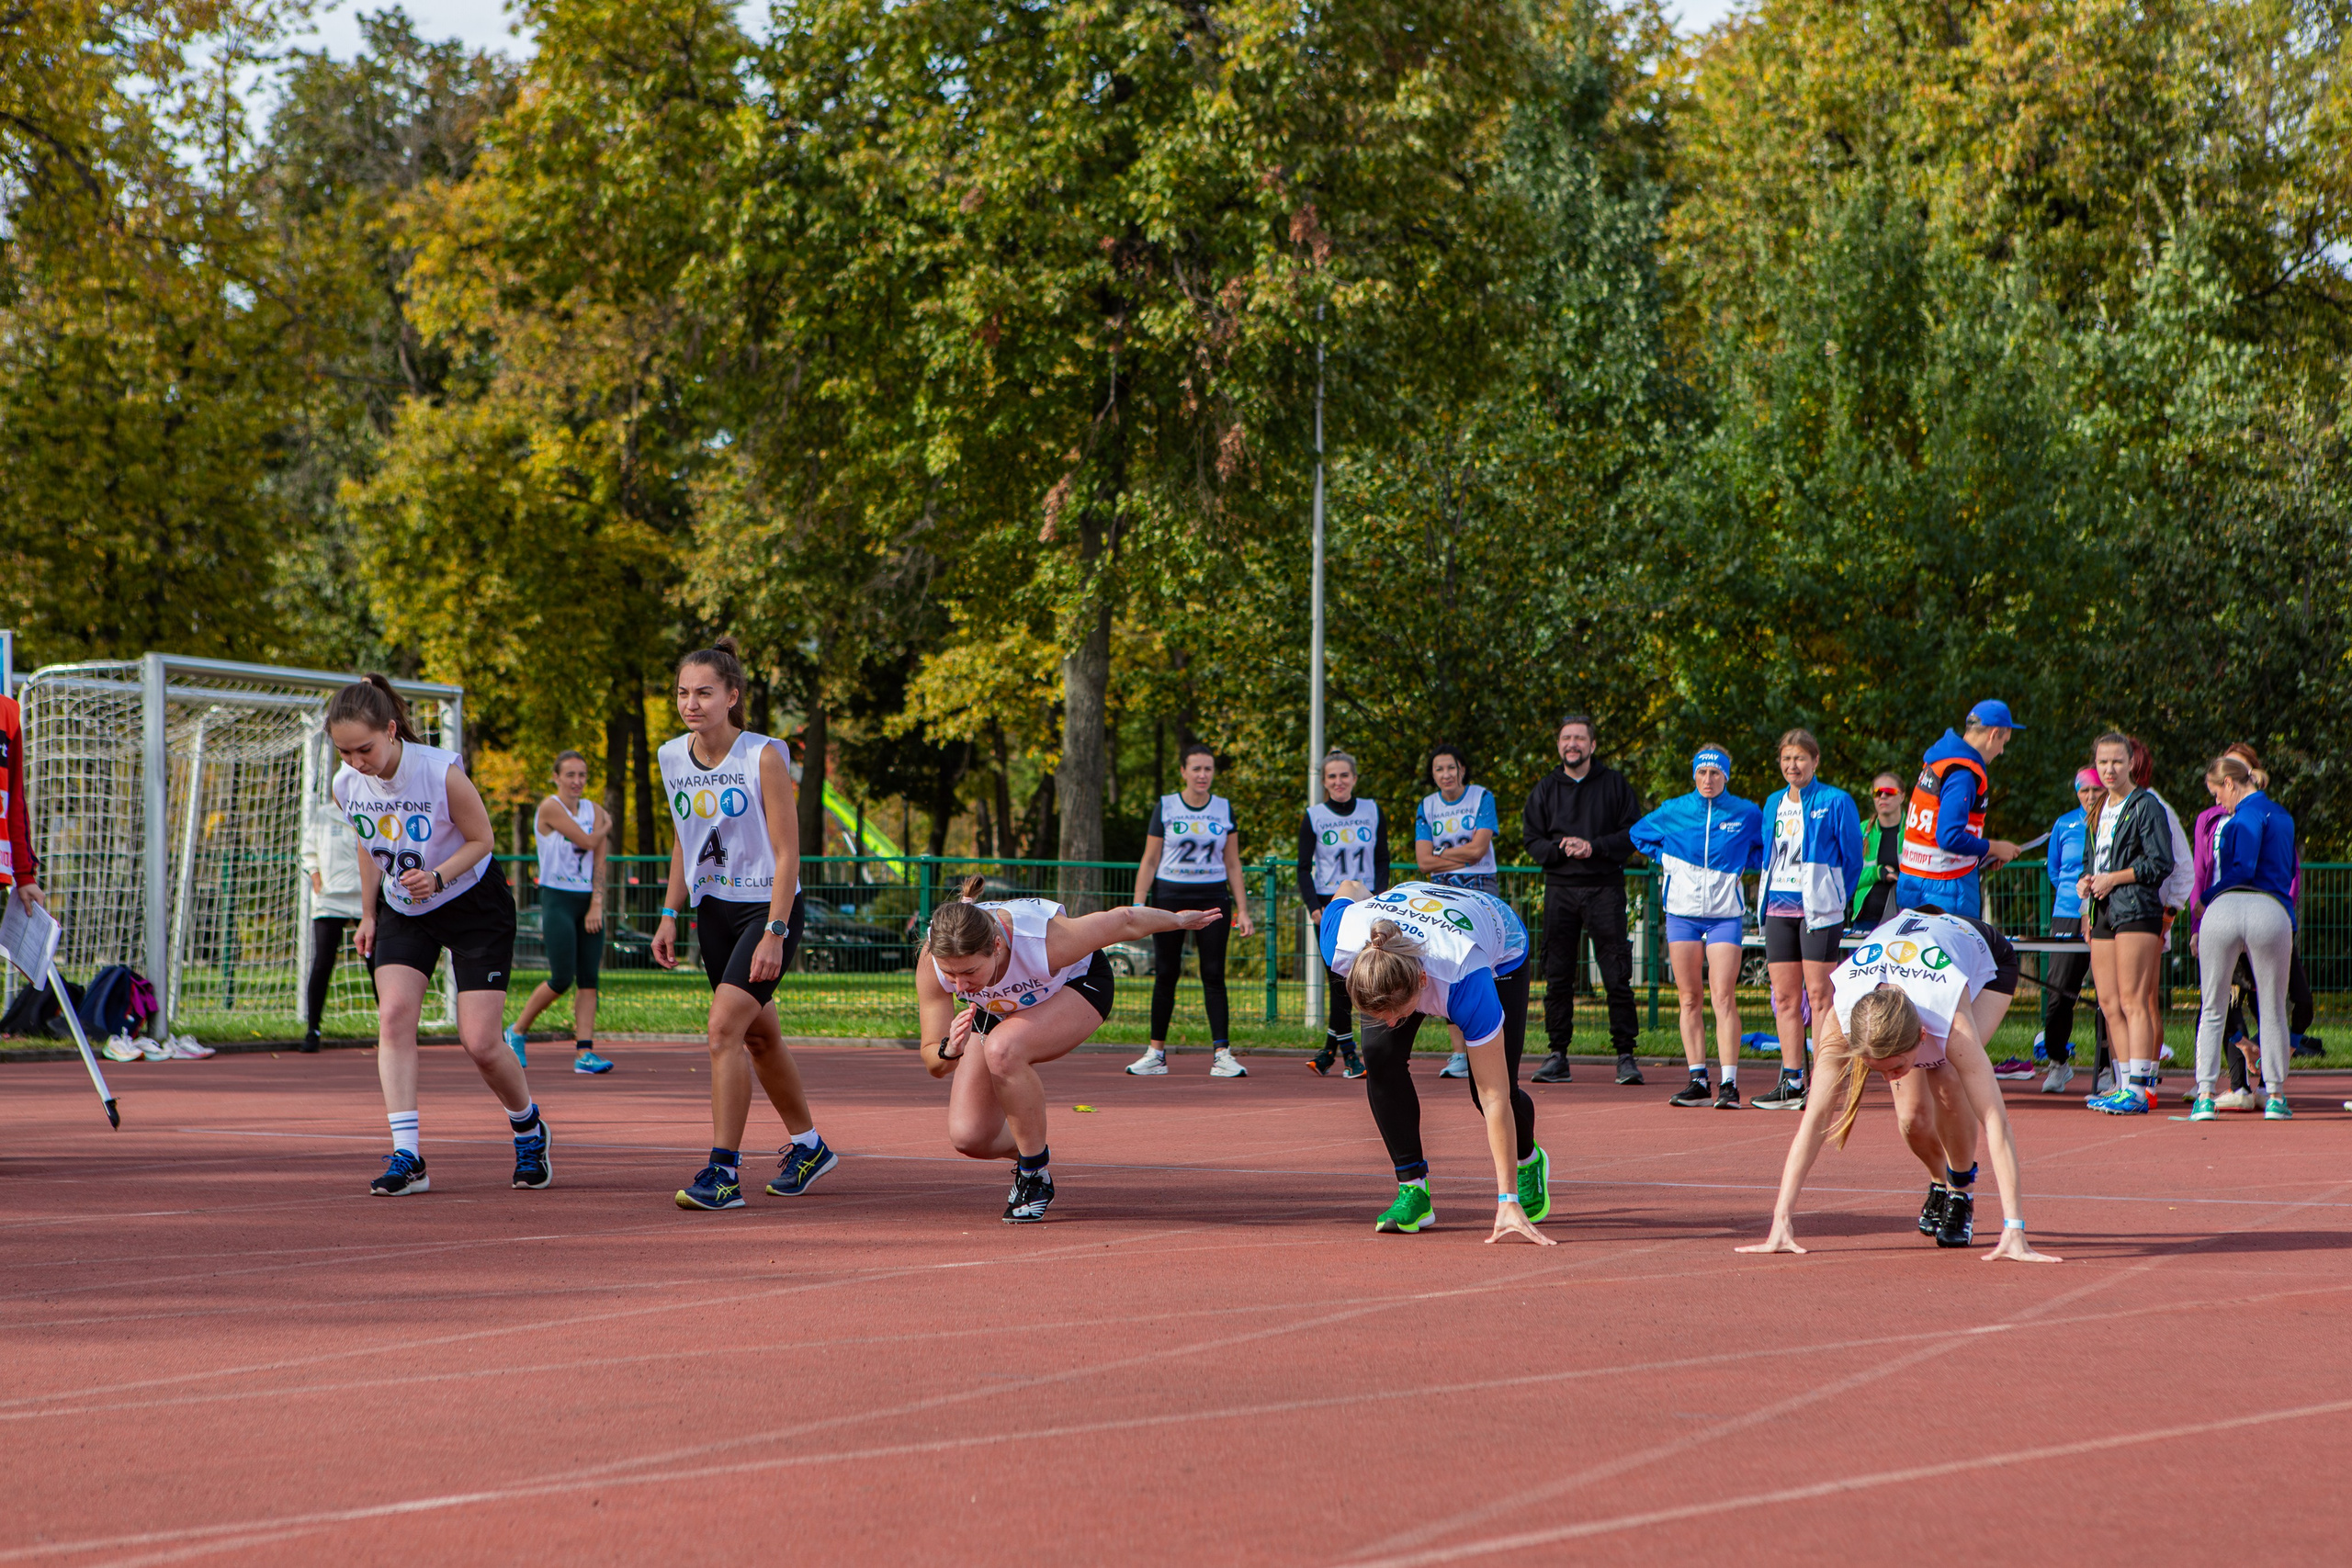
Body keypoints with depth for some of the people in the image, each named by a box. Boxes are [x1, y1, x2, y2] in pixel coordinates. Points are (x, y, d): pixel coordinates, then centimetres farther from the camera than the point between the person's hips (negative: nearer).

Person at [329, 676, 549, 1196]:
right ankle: (406, 1157, -21)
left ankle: (529, 1129, 23)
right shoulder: (346, 787, -12)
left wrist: (438, 877, -30)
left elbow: (481, 839, -14)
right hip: (402, 912, 4)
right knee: (393, 1016, -19)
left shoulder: (441, 772, -27)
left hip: (475, 904, -4)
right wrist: (368, 914, 10)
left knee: (480, 1042, -7)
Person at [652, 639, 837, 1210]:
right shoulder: (672, 757, 1)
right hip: (713, 910, 7)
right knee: (758, 1036, 16)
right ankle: (807, 1145, 34)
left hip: (769, 907, -7)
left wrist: (774, 934, -20)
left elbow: (786, 853, -15)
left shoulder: (764, 756, -16)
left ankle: (724, 1170, -17)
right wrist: (669, 916, 10)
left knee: (725, 1025, -20)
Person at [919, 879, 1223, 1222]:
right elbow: (934, 1064, -25)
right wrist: (950, 1051, -49)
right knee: (968, 1137, -12)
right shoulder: (935, 959, -33)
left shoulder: (1046, 941, -42)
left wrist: (1179, 920, -2)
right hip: (1001, 1008, 4)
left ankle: (1036, 1172, -16)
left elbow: (1125, 922, -21)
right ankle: (1032, 1155, 23)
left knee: (1002, 1049, -37)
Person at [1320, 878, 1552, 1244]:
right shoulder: (1341, 946, -40)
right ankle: (1413, 1187, -11)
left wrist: (1508, 1201, -45)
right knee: (1380, 1053, -23)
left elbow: (1494, 1097, -44)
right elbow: (1350, 889, -14)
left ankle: (1528, 1161, 26)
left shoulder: (1464, 983, -48)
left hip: (1501, 957, -3)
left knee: (1493, 1089, -10)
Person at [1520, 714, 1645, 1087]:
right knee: (1557, 976, 2)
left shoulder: (1613, 784, 5)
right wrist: (1561, 848, -10)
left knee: (1617, 976, -6)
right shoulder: (1546, 789, 12)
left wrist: (1594, 847, -12)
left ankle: (1625, 1054, -2)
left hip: (1605, 888, -2)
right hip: (1560, 888, 2)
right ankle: (1558, 1054, 8)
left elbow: (1634, 833, 1)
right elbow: (1533, 841, 9)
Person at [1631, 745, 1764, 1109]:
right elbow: (1639, 834, 20)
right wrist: (1666, 859, 8)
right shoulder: (1674, 811, 4)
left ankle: (1729, 1083, -13)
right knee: (1690, 998, 3)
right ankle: (1697, 1079, 8)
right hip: (1682, 912, 2)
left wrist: (1743, 865, 2)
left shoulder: (1746, 814, 0)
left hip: (1724, 913, -2)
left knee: (1723, 997, -11)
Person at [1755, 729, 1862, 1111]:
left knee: (1819, 994, -7)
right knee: (1784, 996, 3)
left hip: (1817, 910, -6)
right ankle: (1791, 1082, 6)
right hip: (1779, 908, 6)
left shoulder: (1835, 802, -2)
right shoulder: (1774, 804, 15)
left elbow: (1852, 858, 0)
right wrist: (1767, 898, 14)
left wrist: (1833, 900, 1)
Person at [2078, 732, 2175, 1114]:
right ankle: (2125, 1085, 11)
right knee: (2109, 1005, 6)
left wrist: (2114, 878, -11)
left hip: (2136, 910, -8)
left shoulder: (2145, 806, -5)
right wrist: (2084, 880, 7)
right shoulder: (2097, 811, 19)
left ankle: (2138, 1090, -14)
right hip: (2103, 912, 8)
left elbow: (2161, 863, -10)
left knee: (2132, 1003, -12)